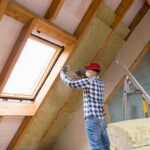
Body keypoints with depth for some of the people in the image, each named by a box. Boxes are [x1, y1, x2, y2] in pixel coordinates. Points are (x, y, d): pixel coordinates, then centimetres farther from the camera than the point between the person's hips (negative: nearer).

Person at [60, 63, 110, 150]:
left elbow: (71, 83, -13)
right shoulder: (100, 82, 16)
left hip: (92, 117, -8)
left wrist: (63, 75, 4)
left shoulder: (89, 81, -8)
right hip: (101, 117, 8)